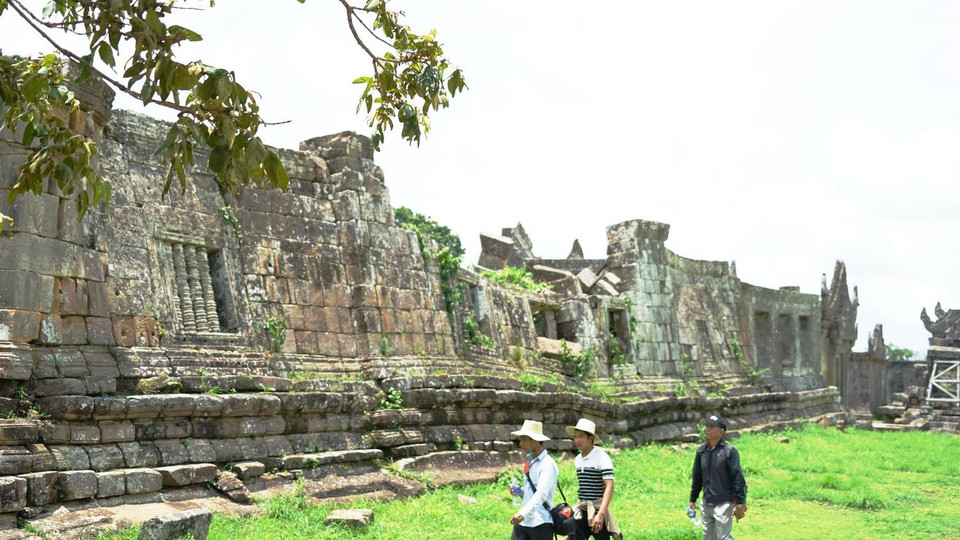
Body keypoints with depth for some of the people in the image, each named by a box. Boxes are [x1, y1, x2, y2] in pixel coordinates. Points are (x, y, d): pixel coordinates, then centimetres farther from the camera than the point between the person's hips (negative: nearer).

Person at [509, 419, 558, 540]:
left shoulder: (547, 464, -13)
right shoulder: (529, 462, 12)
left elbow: (541, 493, -26)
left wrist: (523, 513, -38)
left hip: (541, 522, -8)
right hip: (523, 521, 8)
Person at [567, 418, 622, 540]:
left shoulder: (601, 457, -12)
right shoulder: (578, 460, 10)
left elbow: (609, 487, -21)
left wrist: (601, 513, -31)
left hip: (598, 511, -6)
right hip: (581, 512, 6)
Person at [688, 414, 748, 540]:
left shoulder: (729, 451, -11)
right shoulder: (701, 451, 6)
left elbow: (738, 478, -11)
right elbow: (697, 477, 15)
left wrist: (740, 504, -14)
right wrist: (692, 500, 17)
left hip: (724, 504, -6)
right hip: (706, 505, 6)